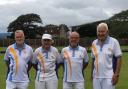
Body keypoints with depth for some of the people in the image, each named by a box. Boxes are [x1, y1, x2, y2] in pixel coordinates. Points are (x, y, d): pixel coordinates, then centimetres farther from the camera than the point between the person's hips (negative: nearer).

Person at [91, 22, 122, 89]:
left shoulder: (114, 42, -6)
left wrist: (116, 74, -11)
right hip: (96, 76, 5)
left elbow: (119, 58, -6)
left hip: (108, 77, -4)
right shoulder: (94, 43, 7)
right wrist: (92, 73, 12)